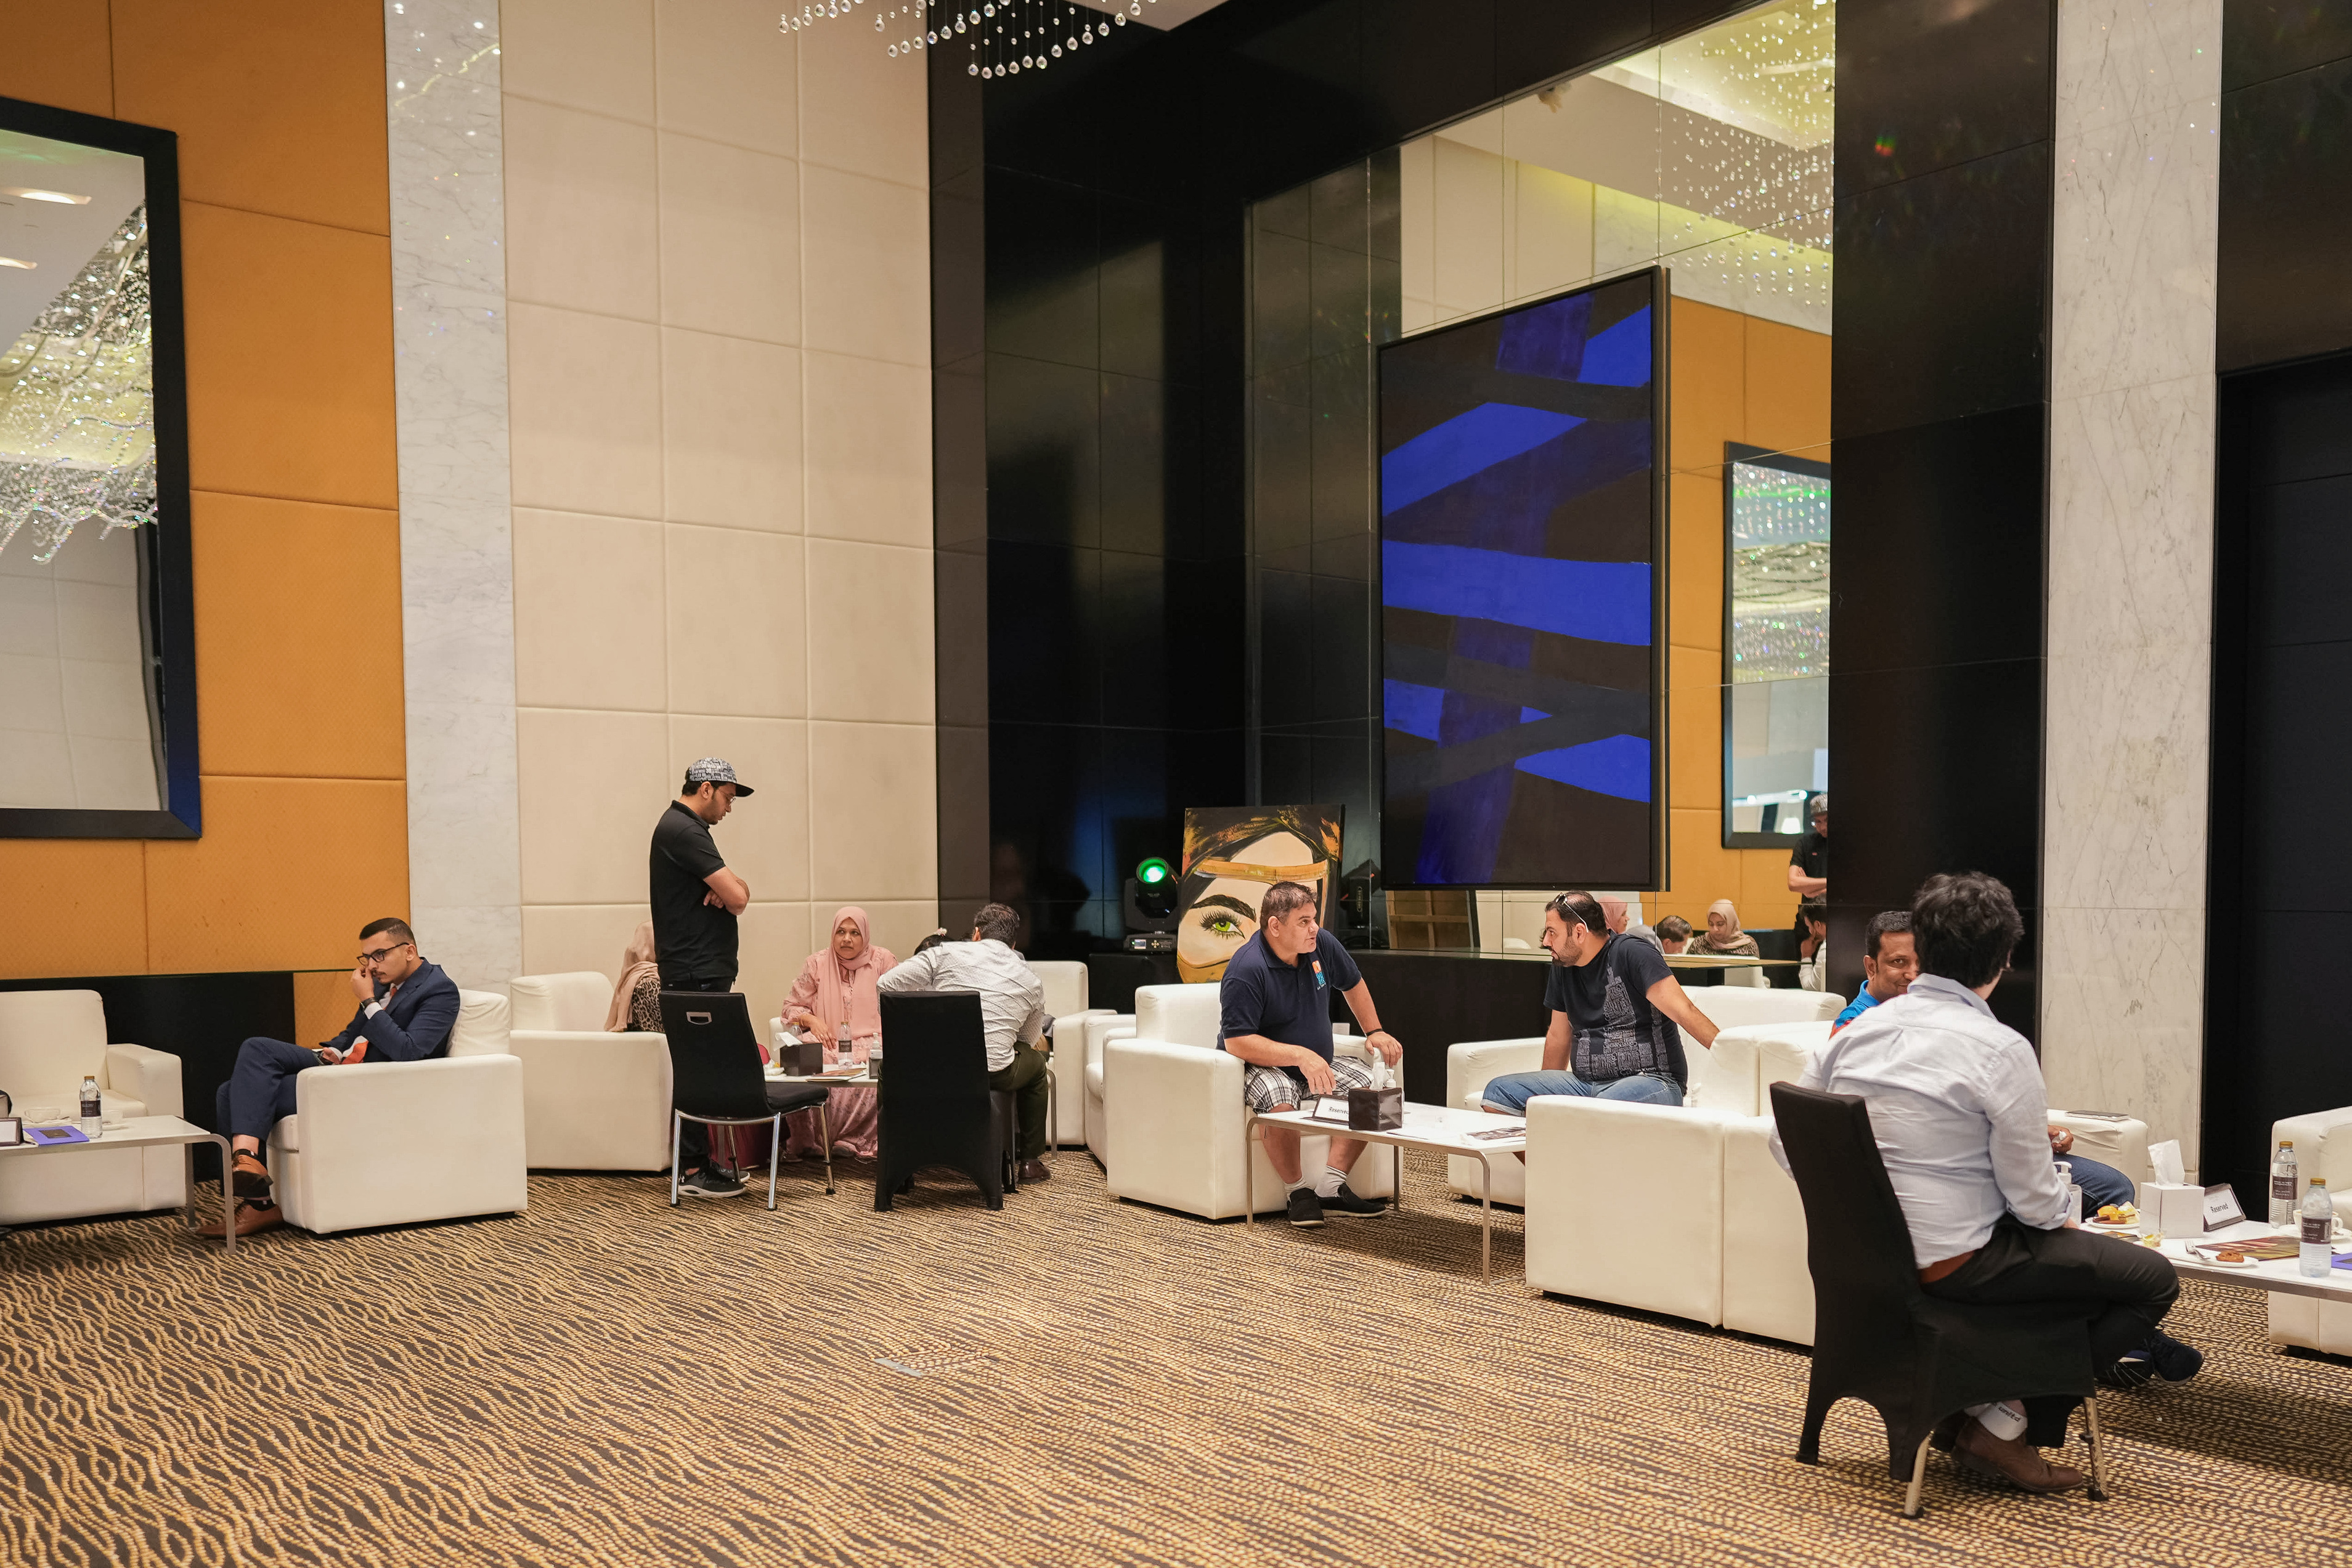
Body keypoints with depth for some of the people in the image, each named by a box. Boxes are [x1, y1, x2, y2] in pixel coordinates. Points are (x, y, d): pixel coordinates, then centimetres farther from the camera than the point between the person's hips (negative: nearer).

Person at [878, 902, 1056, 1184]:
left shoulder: (947, 953, 8)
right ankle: (1031, 1162, 35)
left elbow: (885, 986, 6)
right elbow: (1030, 1041, 26)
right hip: (994, 1075, 0)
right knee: (1037, 1062, 32)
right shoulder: (1031, 981, 14)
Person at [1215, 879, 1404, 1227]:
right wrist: (1299, 1055, -35)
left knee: (1367, 1083, -14)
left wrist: (1375, 1031, 12)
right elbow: (1237, 1042, -29)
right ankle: (1299, 1189, -17)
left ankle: (1331, 1185, -13)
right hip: (1260, 1065, -7)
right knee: (1280, 1097, -38)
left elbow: (1352, 983, 18)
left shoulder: (1322, 944, -4)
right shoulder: (1246, 971, -24)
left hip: (1317, 1063, 7)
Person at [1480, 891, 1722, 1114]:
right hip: (1585, 1083, 7)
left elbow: (1684, 1012, -17)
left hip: (1650, 1080, -7)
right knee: (1498, 1091, -9)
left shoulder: (1631, 954, -8)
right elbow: (1558, 1036, 25)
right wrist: (1544, 1092, 30)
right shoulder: (1563, 967, 14)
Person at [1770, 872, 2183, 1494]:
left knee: (2064, 1252, 32)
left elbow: (1787, 1146, 6)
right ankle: (2002, 1426, 7)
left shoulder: (1857, 1030, 0)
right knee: (2153, 1279, 6)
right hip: (1951, 1263, -8)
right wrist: (2061, 1218, 9)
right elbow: (2034, 1198, -14)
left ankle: (1967, 1405, 21)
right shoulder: (2000, 1051, -18)